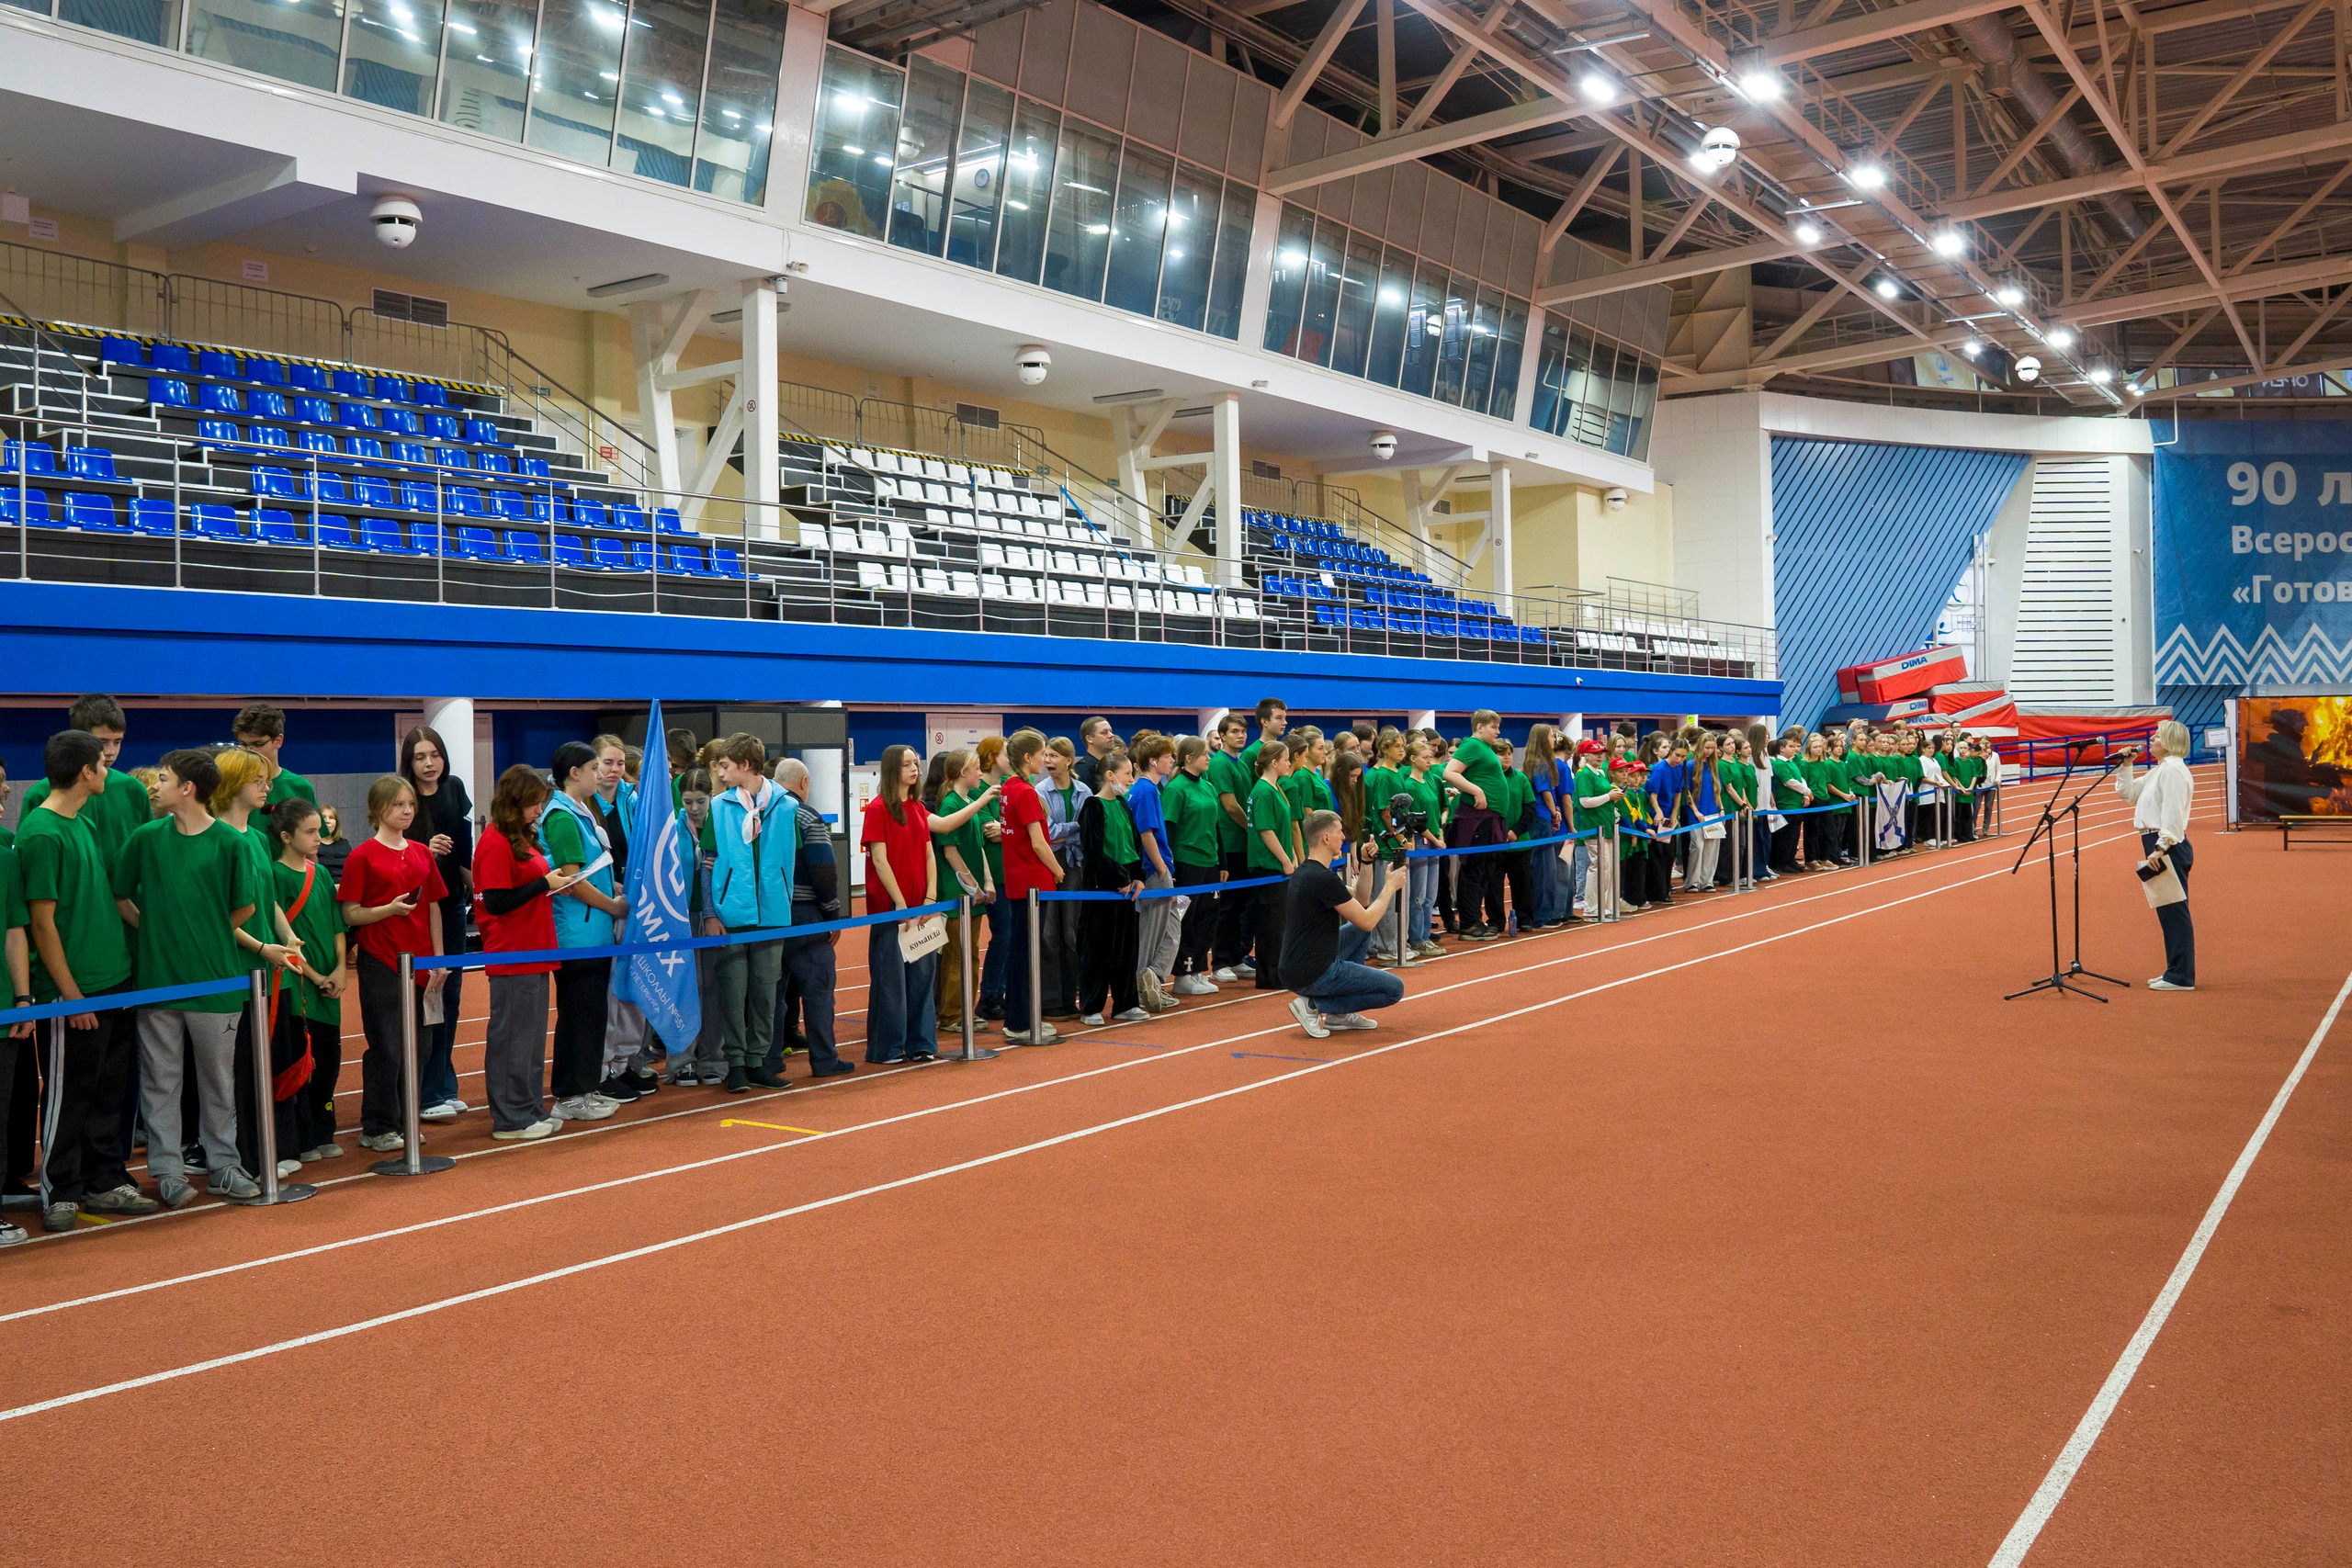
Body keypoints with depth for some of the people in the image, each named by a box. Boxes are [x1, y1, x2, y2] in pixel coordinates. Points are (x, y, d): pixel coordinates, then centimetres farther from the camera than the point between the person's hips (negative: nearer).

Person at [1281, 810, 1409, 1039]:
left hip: (1295, 969, 9)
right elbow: (1367, 921, -14)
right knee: (1394, 989, 0)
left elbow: (1360, 899, 21)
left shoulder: (1305, 872, 11)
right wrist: (1390, 886, -2)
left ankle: (1340, 1013, 19)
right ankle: (1314, 1006, -5)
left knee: (1358, 932, 26)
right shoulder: (1324, 879, -20)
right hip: (1313, 975, -9)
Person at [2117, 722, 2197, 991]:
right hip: (2157, 845, 11)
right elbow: (2127, 792, 27)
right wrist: (2126, 765, 15)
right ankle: (2176, 972, 20)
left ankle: (2181, 977, -3)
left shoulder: (2173, 770, -13)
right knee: (2168, 911, 14)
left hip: (2169, 847, -11)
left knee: (2174, 910, -6)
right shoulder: (2157, 771, 18)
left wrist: (2161, 849, -24)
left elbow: (2172, 814, -20)